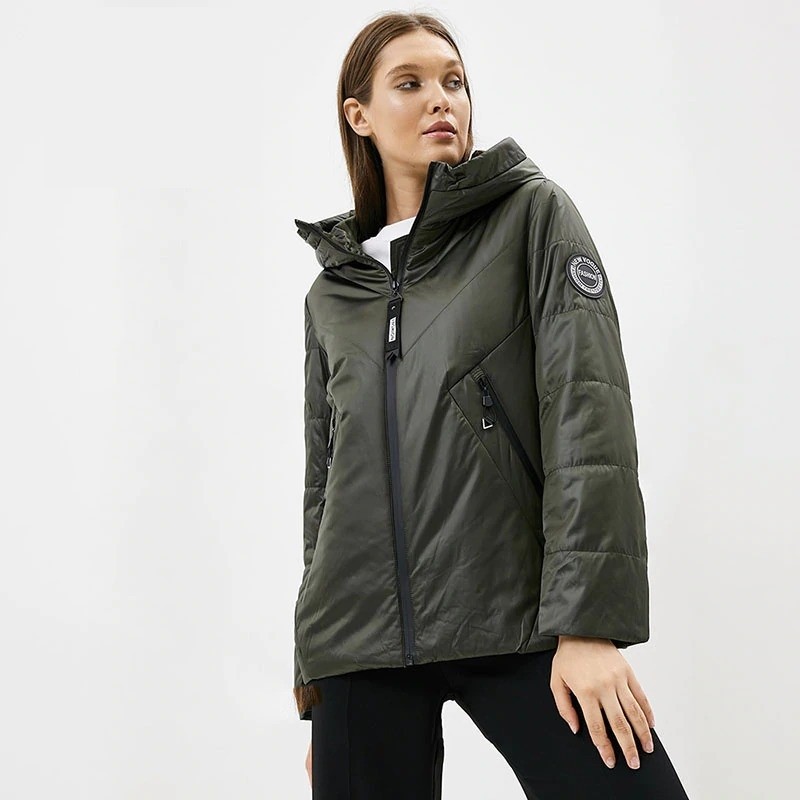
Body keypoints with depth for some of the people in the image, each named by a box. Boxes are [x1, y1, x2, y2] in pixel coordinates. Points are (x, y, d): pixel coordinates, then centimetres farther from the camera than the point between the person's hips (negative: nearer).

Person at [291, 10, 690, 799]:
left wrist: (590, 620, -16)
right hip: (363, 643, 3)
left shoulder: (532, 215, 5)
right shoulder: (332, 293, 15)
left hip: (520, 624, -3)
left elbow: (589, 410, -6)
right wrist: (315, 681, 18)